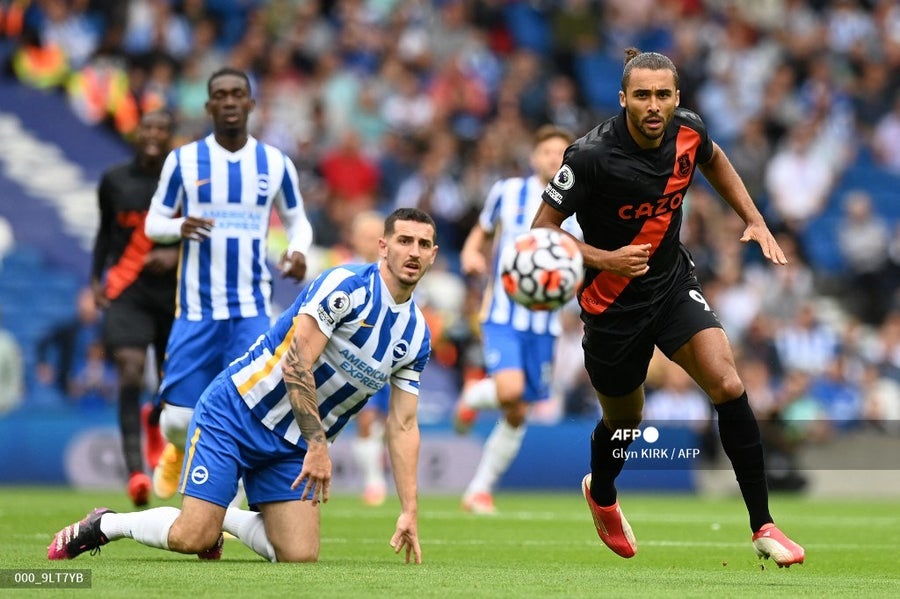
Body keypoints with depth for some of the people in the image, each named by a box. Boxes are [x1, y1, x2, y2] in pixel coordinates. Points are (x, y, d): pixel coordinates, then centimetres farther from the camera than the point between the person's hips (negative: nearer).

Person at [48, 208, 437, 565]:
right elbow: (296, 365, -23)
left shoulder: (416, 336, 3)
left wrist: (409, 510, 1)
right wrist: (319, 445, -26)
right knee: (191, 538, -16)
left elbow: (403, 425, 7)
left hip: (292, 446, 6)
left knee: (300, 556, -9)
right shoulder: (346, 286, -17)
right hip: (237, 415, -6)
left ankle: (221, 518, 19)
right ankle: (105, 524, 13)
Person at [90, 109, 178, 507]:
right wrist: (96, 277, 8)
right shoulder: (114, 181, 5)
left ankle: (154, 420, 50)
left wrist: (176, 255, -16)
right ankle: (134, 470, -28)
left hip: (174, 293, 1)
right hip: (126, 292, -1)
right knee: (130, 369, -21)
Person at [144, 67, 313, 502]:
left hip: (251, 312, 0)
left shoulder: (276, 164, 4)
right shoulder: (183, 160, 1)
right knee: (179, 418, -2)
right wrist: (180, 227, -17)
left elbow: (297, 221, 16)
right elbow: (153, 222, 6)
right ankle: (178, 450, 36)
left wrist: (298, 250, -7)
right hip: (196, 310, 0)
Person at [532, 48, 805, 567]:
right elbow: (542, 231, -17)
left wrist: (756, 222, 7)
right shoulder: (592, 155, -26)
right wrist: (603, 260, -31)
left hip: (674, 282, 3)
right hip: (613, 304, -3)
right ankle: (601, 495, 53)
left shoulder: (688, 131, -11)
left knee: (728, 386, -19)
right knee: (625, 421, 17)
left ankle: (763, 526, -11)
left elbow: (715, 160, 15)